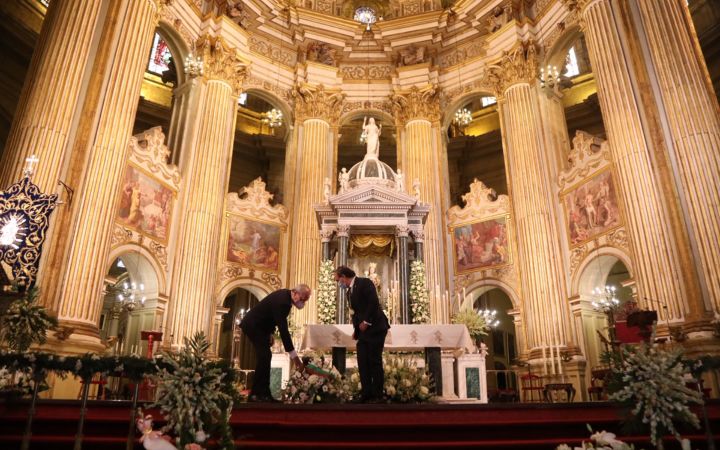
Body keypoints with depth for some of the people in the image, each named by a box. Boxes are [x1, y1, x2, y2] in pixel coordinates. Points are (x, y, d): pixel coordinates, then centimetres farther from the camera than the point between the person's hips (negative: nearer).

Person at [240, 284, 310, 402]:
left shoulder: (286, 295, -1)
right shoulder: (282, 301, -31)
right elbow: (283, 330, -34)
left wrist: (269, 333, 9)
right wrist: (295, 357, -34)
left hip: (258, 325, 10)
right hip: (253, 325, -10)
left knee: (265, 356, 7)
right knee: (264, 357, -17)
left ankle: (264, 393, 10)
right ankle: (256, 394, -13)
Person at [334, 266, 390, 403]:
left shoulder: (365, 283, -10)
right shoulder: (350, 291, 16)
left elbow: (374, 303, -20)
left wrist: (366, 321, -17)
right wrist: (356, 329, 7)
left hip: (375, 328, -8)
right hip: (363, 330, 8)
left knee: (375, 362, -3)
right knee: (362, 363, 4)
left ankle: (377, 395, 5)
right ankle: (366, 395, 10)